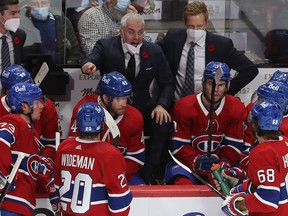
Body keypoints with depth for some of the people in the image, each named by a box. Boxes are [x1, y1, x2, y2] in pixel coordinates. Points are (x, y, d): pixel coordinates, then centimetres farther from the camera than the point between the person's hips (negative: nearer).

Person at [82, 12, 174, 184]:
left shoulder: (155, 52, 2)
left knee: (163, 121, -26)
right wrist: (89, 64, -53)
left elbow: (167, 83, 6)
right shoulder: (106, 46, -6)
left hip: (142, 107, 2)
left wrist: (161, 105, -14)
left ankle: (149, 171, -13)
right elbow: (94, 58, -27)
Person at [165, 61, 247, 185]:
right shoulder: (183, 107, -8)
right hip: (187, 164, -2)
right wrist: (196, 161, -27)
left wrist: (224, 162, -22)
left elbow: (235, 145, -2)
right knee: (183, 184, -34)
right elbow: (178, 146, -10)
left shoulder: (237, 108, -1)